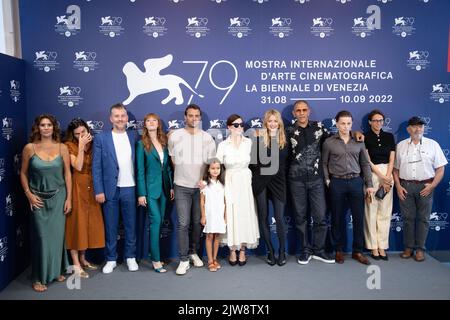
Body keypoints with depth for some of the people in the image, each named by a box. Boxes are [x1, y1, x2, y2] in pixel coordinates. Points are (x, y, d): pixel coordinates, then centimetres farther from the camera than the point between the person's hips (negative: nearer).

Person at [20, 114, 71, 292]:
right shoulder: (29, 148, -4)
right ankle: (39, 277, 15)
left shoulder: (62, 148, -2)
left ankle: (56, 270, 26)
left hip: (58, 196, 1)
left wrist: (69, 198, -2)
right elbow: (23, 173, 4)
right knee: (41, 236, 1)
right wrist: (28, 194, -6)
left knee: (57, 234, 8)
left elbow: (67, 173, 1)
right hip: (38, 198, -1)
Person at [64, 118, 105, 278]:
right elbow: (78, 167, -18)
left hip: (91, 188, 5)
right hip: (77, 187, -5)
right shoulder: (70, 146, -5)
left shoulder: (92, 144, 8)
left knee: (89, 222, 10)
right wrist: (81, 146, -18)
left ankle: (83, 259, 25)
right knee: (76, 223, -2)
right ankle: (76, 264, 5)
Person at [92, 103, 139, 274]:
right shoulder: (101, 138, 0)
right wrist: (99, 191, -7)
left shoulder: (134, 136, 5)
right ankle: (111, 259, 23)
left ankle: (130, 257, 25)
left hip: (129, 189, 1)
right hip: (110, 189, -1)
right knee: (110, 227, 9)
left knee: (131, 226, 10)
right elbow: (96, 167, -1)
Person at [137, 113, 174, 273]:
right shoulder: (142, 144, -3)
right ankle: (156, 260, -2)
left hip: (164, 186, 5)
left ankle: (155, 253, 21)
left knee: (159, 221, 9)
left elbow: (168, 166, 11)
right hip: (150, 187, -5)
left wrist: (171, 186, 6)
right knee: (156, 221, -8)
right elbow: (140, 170, -6)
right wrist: (141, 193, -10)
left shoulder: (164, 142, 9)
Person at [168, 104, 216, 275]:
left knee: (198, 222, 9)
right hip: (182, 186, -1)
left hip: (200, 186, 2)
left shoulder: (207, 137, 2)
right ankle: (183, 259, 6)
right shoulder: (174, 136, -1)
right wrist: (181, 176, 10)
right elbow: (172, 160, 9)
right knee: (183, 223, -3)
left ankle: (194, 252, 27)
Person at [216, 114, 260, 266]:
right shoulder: (223, 145, -4)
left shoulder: (249, 142, 0)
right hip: (230, 184, -1)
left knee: (245, 215, 6)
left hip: (245, 183, 2)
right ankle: (232, 251, 18)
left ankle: (242, 250, 20)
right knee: (231, 215, 3)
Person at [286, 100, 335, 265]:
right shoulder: (289, 131, 2)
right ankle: (305, 250, 21)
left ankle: (318, 250, 19)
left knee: (320, 216, 1)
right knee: (300, 217, 7)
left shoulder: (318, 127, 5)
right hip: (297, 180, 0)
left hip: (316, 179, 1)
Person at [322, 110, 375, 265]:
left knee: (358, 217, 4)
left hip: (356, 181, 2)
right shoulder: (329, 142, 1)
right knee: (338, 217, 6)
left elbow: (365, 164, 8)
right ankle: (339, 250, 19)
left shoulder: (359, 141, 7)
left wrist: (369, 184, 4)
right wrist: (327, 180, -6)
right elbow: (324, 163, 5)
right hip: (337, 183, -2)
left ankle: (357, 251, 17)